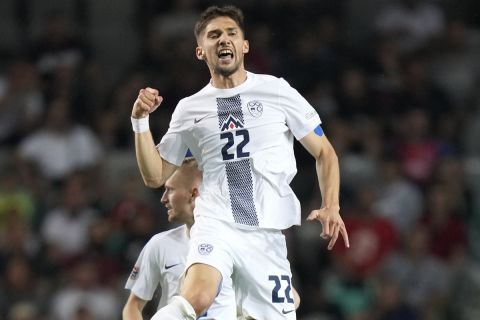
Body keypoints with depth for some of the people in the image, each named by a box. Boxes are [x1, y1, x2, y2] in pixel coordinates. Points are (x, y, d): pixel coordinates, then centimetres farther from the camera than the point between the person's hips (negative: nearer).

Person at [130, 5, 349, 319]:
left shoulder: (277, 91, 6)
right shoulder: (190, 108, 10)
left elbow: (324, 153, 10)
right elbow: (155, 176, 14)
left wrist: (331, 207, -6)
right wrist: (141, 121, 0)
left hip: (269, 234, 1)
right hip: (215, 225, -1)